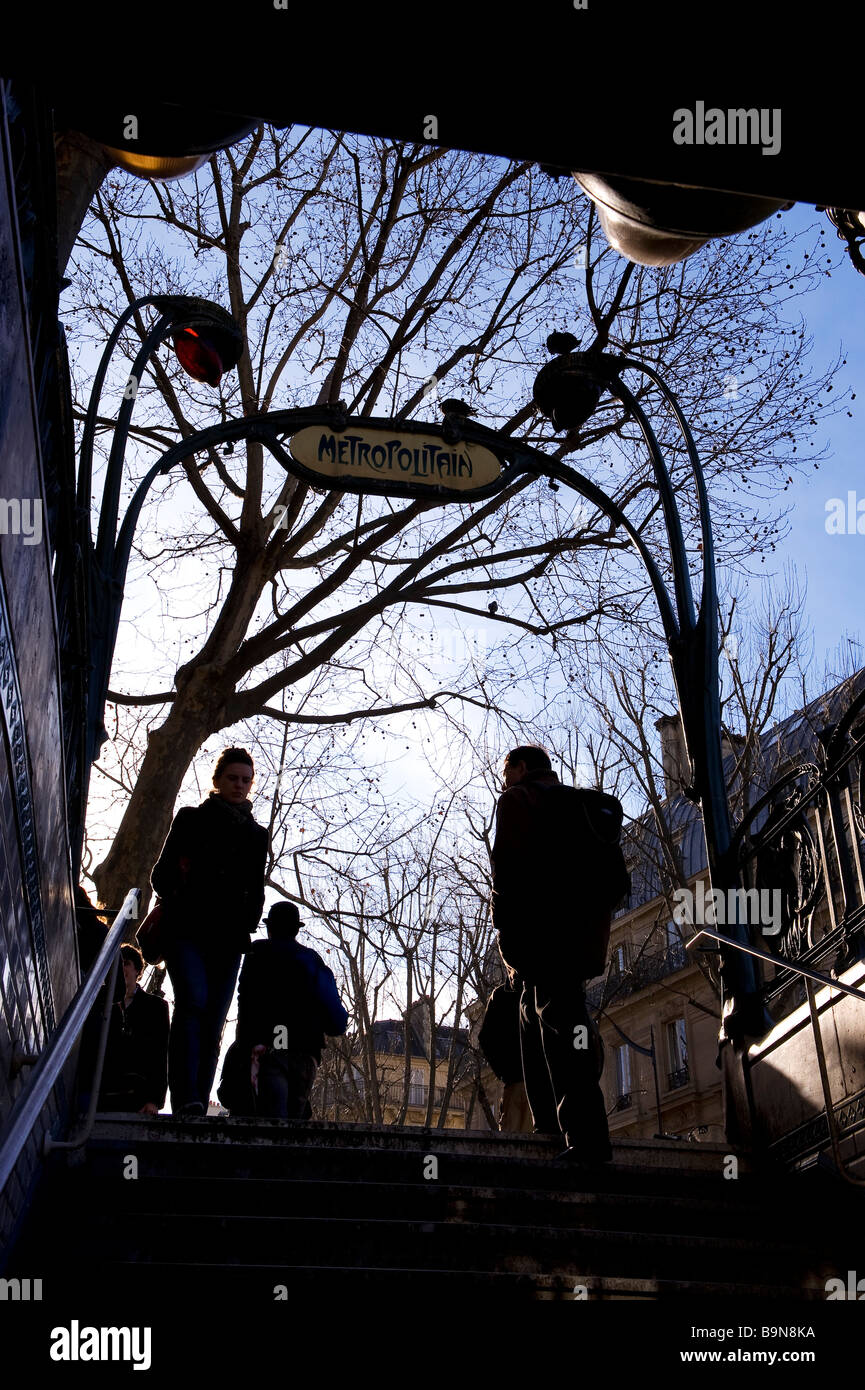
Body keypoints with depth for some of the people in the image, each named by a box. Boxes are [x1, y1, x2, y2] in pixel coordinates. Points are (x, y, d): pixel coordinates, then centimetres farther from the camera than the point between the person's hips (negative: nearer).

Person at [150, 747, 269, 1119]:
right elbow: (162, 872, 10)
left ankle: (196, 1109, -3)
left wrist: (247, 924, 2)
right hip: (187, 932, -3)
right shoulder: (192, 818, 12)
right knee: (194, 1002, -23)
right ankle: (186, 1100, -28)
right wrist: (177, 902, -8)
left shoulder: (256, 835, 19)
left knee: (213, 1024, -3)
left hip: (228, 940, 3)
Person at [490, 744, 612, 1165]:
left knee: (559, 1018, -15)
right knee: (534, 1014, 17)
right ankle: (551, 1125, 16)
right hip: (583, 931, 9)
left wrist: (505, 927, -11)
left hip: (540, 923, -8)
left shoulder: (518, 798, 5)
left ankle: (587, 1137, -22)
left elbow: (509, 862, -10)